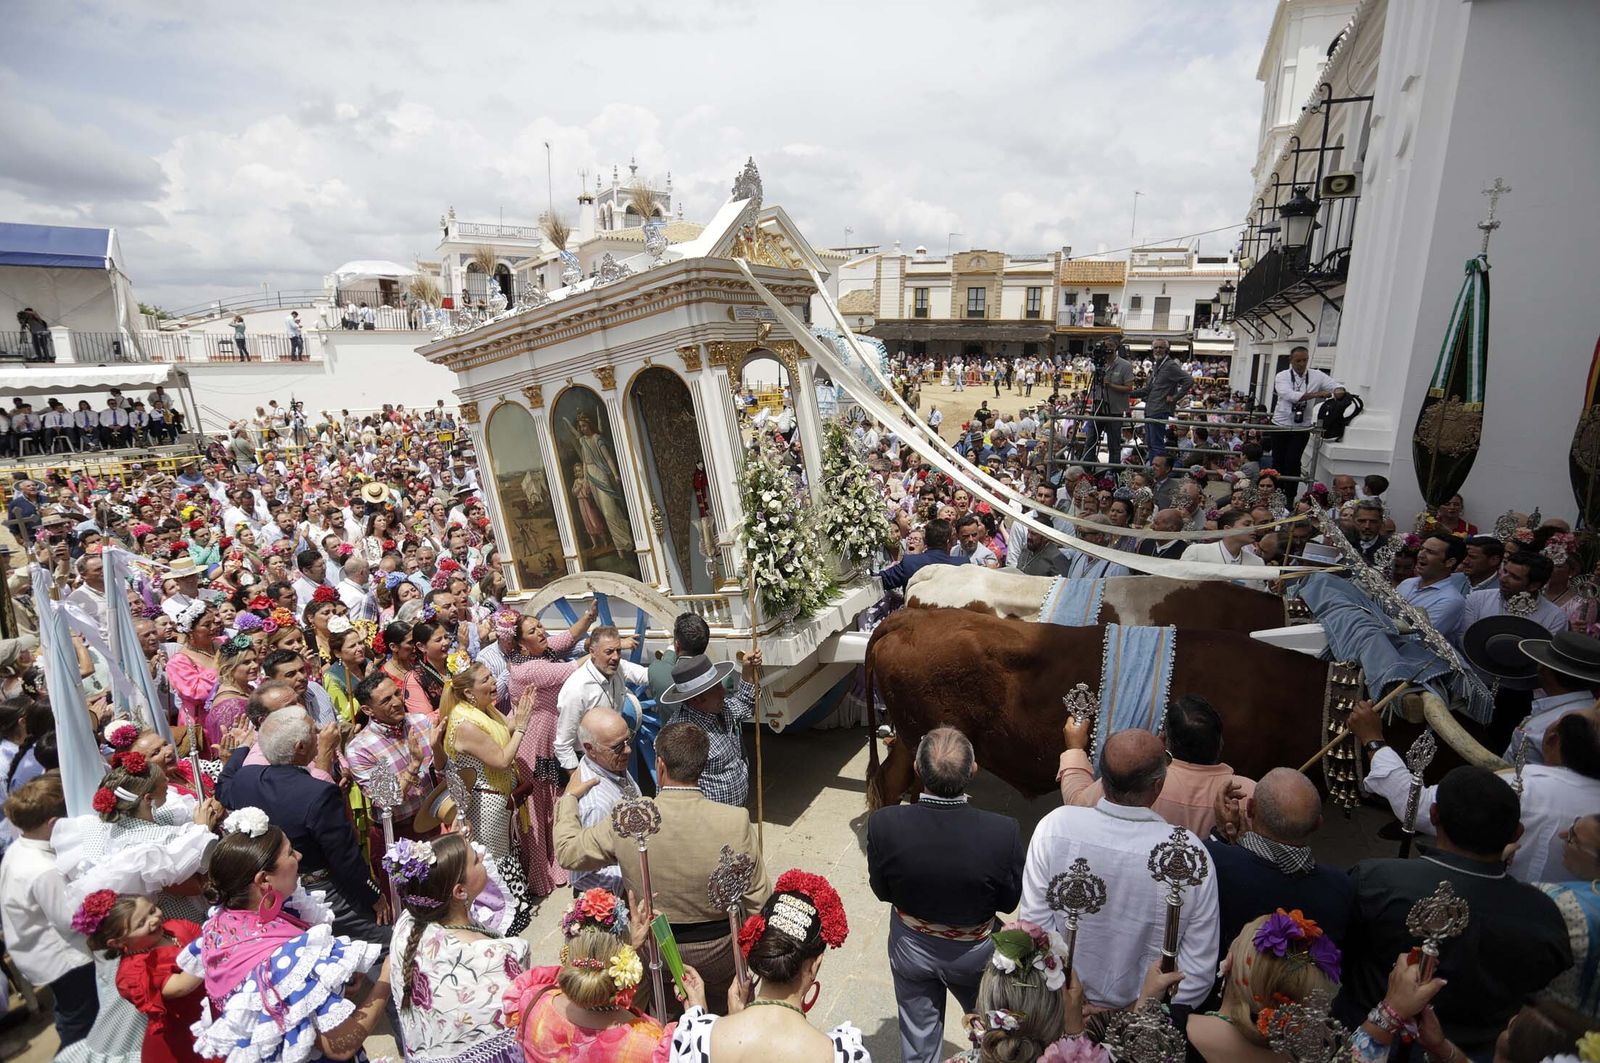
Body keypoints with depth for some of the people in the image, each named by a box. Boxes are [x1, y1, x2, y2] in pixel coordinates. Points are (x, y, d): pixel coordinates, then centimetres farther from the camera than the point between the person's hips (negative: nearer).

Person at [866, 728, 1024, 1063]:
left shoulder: (883, 824, -31)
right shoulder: (1004, 832, -33)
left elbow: (882, 891, -13)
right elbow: (1009, 901, -15)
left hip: (911, 946, 1)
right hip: (974, 952, 0)